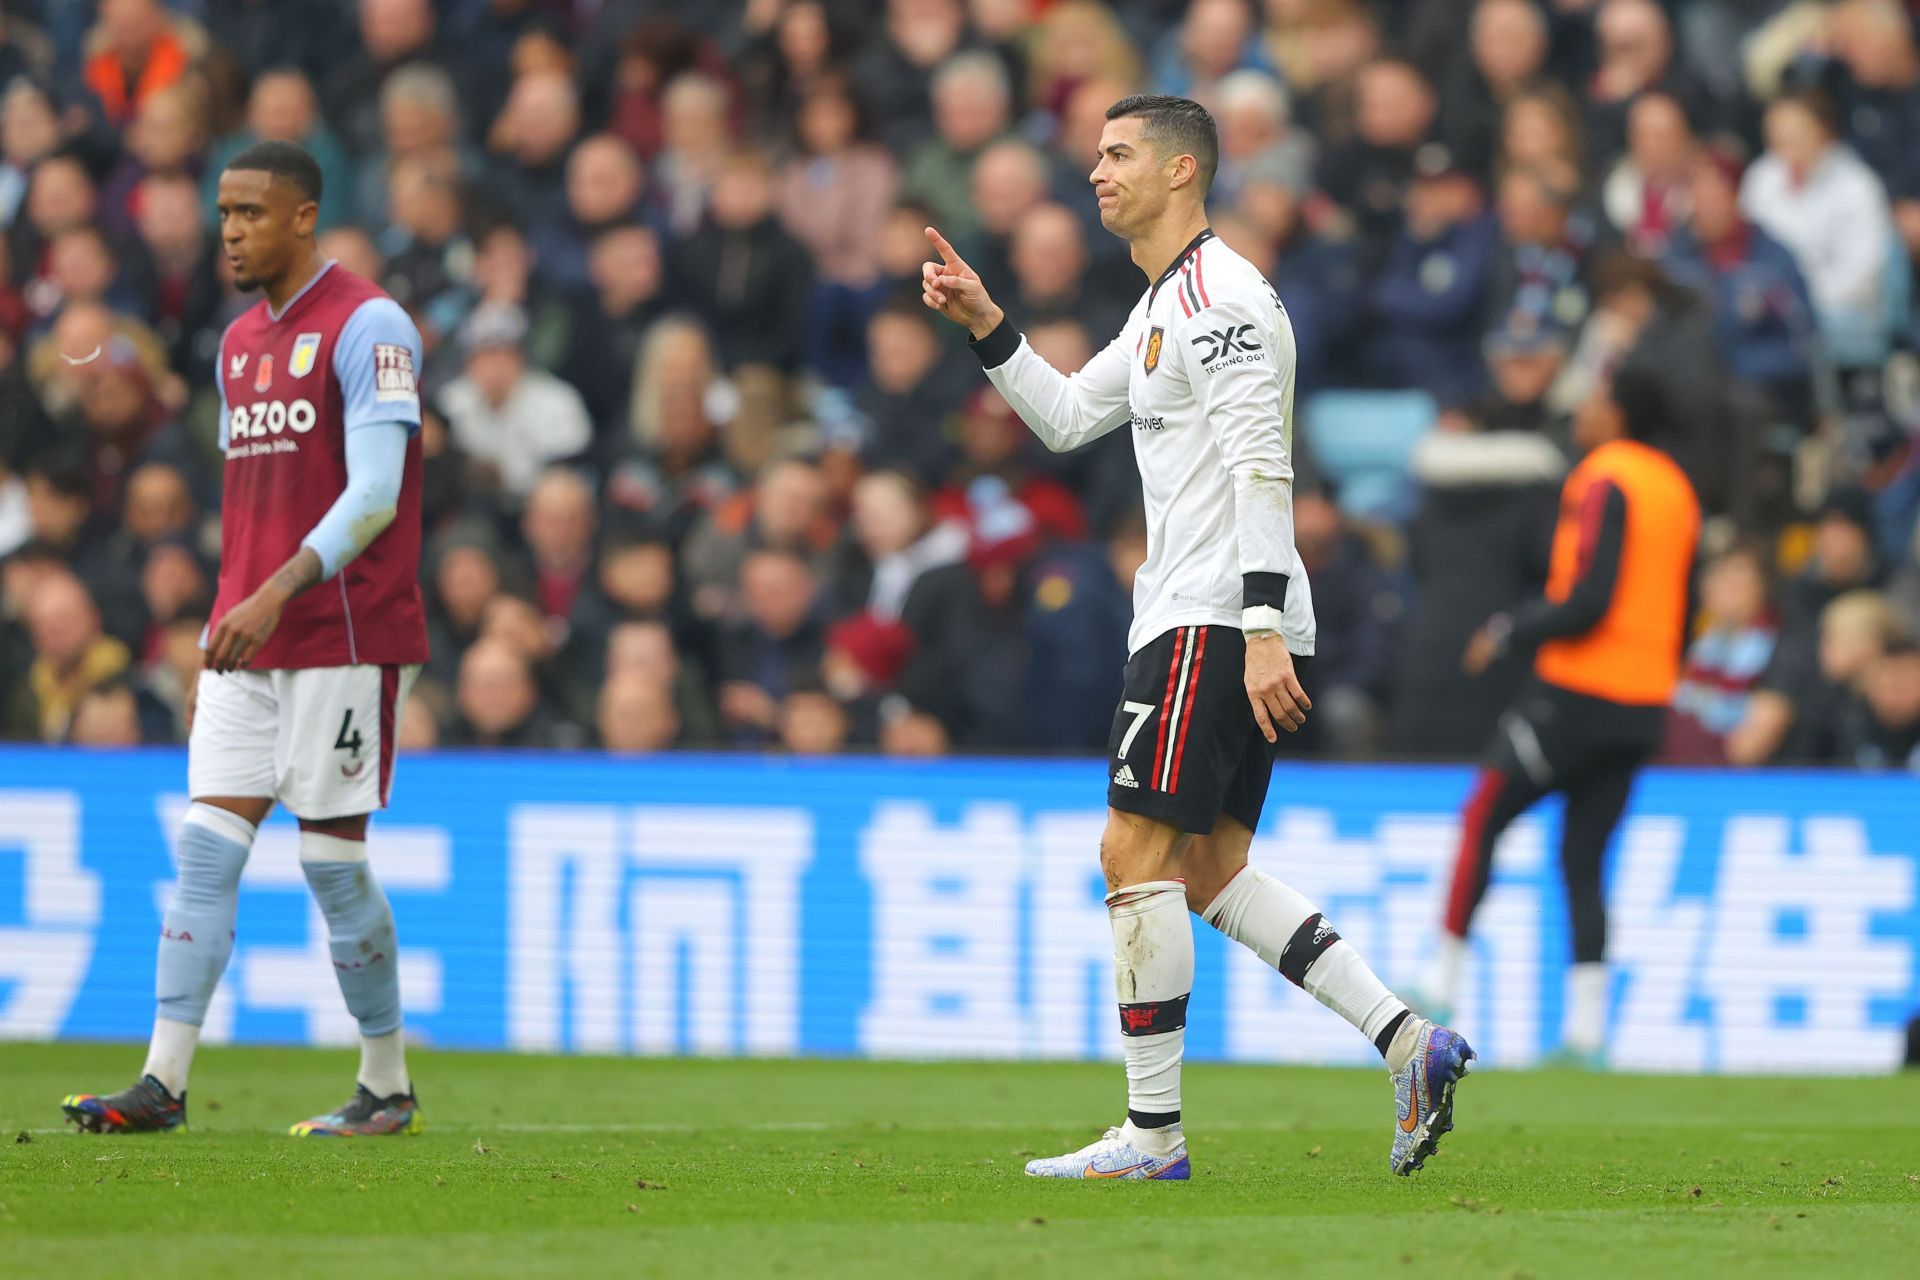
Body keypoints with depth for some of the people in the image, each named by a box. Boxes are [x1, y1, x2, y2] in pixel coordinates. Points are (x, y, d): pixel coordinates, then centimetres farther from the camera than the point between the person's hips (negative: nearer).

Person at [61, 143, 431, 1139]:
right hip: (248, 645, 7)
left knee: (332, 853, -4)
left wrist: (278, 592, -25)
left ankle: (387, 1087, 9)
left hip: (346, 638, -7)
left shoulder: (367, 327, -8)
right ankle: (163, 1083, -5)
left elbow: (373, 494, -16)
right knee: (206, 847, -2)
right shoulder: (239, 345, 17)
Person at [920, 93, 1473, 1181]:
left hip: (1216, 623, -10)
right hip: (1207, 623, 10)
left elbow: (1263, 470, -20)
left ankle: (1153, 1131, -6)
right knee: (1212, 869, 9)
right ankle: (1408, 1041, 3)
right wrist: (984, 322, 16)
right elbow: (1066, 417, 28)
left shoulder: (1220, 295, -13)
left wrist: (1263, 630, -26)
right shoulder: (1164, 305, 20)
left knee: (1137, 853, -9)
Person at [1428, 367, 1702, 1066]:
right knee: (1583, 862, 8)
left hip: (1576, 693, -7)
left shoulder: (1606, 482, -12)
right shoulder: (1677, 489, 13)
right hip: (1644, 706, 7)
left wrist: (1509, 631, -9)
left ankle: (1443, 987, 7)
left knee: (1482, 819, 6)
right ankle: (1587, 1028, -1)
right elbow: (1682, 612, 16)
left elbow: (1589, 600, -20)